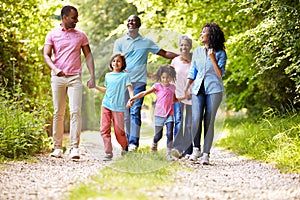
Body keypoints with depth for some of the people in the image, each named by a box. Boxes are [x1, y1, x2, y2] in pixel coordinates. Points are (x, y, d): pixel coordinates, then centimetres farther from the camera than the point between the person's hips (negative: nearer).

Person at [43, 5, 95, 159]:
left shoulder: (81, 36, 12)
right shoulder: (52, 35, 8)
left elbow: (88, 55, 12)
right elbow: (46, 55, 1)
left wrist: (92, 76, 1)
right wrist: (54, 68, -19)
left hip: (75, 78, 0)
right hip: (58, 77, 0)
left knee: (75, 112, -11)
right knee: (58, 113, 2)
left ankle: (75, 148, -14)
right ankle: (57, 147, 7)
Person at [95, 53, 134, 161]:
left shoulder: (125, 76, 2)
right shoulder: (108, 76, 15)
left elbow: (130, 88, -8)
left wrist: (131, 98, -26)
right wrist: (95, 86, 17)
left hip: (118, 107, -4)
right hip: (106, 105, 4)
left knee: (119, 131, -3)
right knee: (104, 129, -5)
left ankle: (125, 148, 24)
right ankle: (108, 152, -1)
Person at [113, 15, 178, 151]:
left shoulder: (147, 42, 14)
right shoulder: (119, 42, 13)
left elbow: (165, 54, 15)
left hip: (139, 81, -1)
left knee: (135, 111, -13)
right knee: (125, 113, 0)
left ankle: (134, 142, -17)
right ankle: (126, 142, 8)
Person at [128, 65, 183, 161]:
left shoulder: (172, 87, 10)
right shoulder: (157, 86, -2)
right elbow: (144, 93, -1)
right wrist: (132, 99, -6)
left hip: (169, 114, 2)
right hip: (159, 114, -2)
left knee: (170, 134, -12)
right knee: (158, 135, 7)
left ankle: (169, 154, -7)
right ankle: (154, 144, 40)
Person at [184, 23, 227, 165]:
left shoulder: (220, 53, 1)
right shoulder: (197, 52, 13)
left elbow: (220, 74, -6)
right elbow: (192, 72, 16)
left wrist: (213, 58, -16)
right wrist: (186, 88, 5)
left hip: (214, 90, -3)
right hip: (198, 89, 3)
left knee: (209, 121, -3)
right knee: (196, 119, -12)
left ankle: (206, 153, 3)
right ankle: (196, 149, 3)